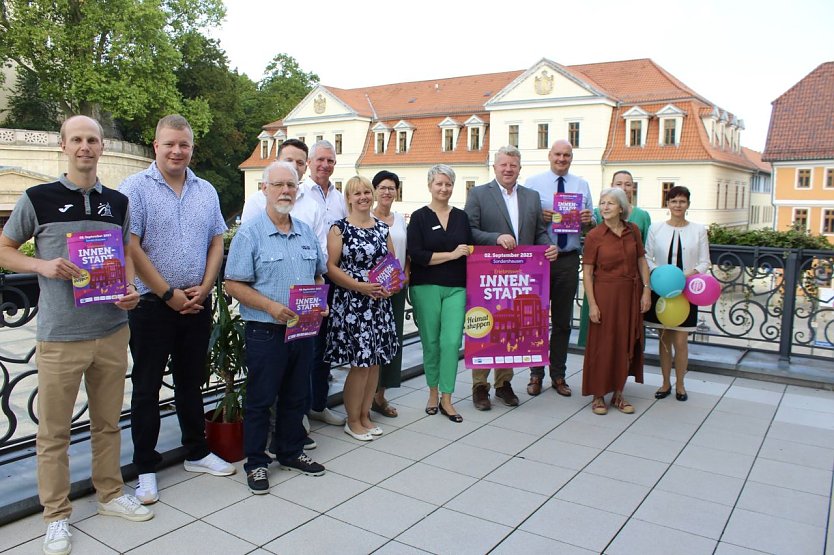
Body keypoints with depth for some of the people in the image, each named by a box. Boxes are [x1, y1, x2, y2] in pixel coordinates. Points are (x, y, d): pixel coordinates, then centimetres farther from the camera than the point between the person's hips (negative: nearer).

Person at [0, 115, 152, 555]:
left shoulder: (118, 202, 8)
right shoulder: (37, 199, -2)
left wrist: (130, 289, -3)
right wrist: (42, 265, -14)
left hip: (112, 330, 3)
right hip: (60, 334, -3)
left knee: (108, 421, 16)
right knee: (54, 431, 6)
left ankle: (110, 494, 32)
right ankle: (56, 515, 21)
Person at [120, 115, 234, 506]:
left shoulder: (206, 191, 9)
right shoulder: (135, 188, -6)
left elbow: (216, 243, 10)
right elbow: (131, 248, -12)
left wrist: (203, 289, -4)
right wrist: (170, 294, -13)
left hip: (197, 304, 5)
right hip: (152, 305, -4)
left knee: (191, 382, 16)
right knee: (147, 387, 6)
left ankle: (197, 453, 30)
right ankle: (145, 468, 18)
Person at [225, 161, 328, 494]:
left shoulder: (306, 233, 10)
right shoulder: (250, 234, -8)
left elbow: (319, 275, 19)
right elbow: (233, 284, -11)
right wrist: (272, 307, -22)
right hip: (266, 331, -5)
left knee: (296, 397, 16)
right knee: (260, 400, 5)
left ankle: (290, 452, 33)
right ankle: (256, 463, 20)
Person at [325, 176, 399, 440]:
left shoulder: (382, 227, 11)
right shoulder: (340, 228, -3)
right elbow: (331, 266, -9)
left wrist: (391, 286, -4)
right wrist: (360, 286, -19)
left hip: (380, 302, 5)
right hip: (351, 302, -5)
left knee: (375, 359, 9)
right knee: (360, 362, -4)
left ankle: (365, 415, 25)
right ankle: (352, 420, 12)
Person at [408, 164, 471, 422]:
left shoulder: (461, 217, 10)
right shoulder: (419, 217, 1)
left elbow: (470, 251, 13)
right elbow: (416, 255, -9)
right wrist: (451, 255, -12)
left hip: (456, 287, 2)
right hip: (426, 287, -2)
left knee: (452, 341, -7)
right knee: (431, 341, 7)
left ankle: (446, 399, 4)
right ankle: (433, 392, 24)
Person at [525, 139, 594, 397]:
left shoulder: (582, 185, 12)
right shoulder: (533, 182, 3)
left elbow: (590, 226, 12)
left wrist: (588, 220, -10)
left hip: (569, 259, 3)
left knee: (563, 320, 10)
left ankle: (558, 375, 21)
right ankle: (536, 375, 16)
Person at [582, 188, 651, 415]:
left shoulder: (633, 230, 2)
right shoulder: (594, 236, -8)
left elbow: (642, 261, 8)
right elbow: (587, 272, -8)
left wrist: (646, 290, -1)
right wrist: (592, 304, -13)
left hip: (631, 294, 4)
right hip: (605, 294, -4)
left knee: (627, 344, 10)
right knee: (602, 344, 2)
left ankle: (618, 394, 24)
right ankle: (598, 395, 16)